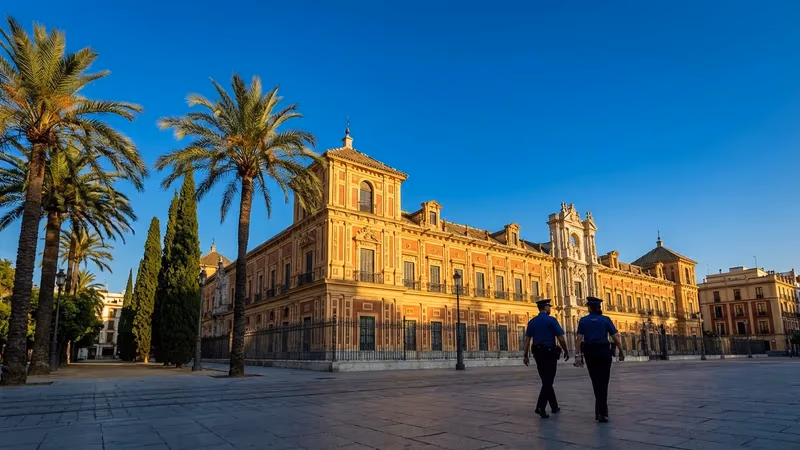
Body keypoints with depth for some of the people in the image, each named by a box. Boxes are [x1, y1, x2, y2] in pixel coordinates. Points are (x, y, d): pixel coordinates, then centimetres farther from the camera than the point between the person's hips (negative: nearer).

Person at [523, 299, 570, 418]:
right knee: (548, 381, -4)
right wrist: (566, 351, 4)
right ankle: (540, 407, -16)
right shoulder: (551, 320, -8)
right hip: (550, 353, -6)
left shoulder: (532, 322, 7)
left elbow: (527, 339, 3)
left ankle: (554, 406, 25)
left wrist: (526, 355, 5)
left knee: (546, 380, 16)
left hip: (538, 353, 6)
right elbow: (561, 338, -10)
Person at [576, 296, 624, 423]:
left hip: (590, 352, 2)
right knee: (603, 382, 0)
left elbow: (579, 338, -8)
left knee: (596, 382, 16)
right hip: (604, 352, -1)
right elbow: (616, 337, -4)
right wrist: (621, 352, 7)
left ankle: (601, 410, 25)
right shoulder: (605, 319, 0)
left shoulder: (583, 320, 1)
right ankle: (601, 412, -10)